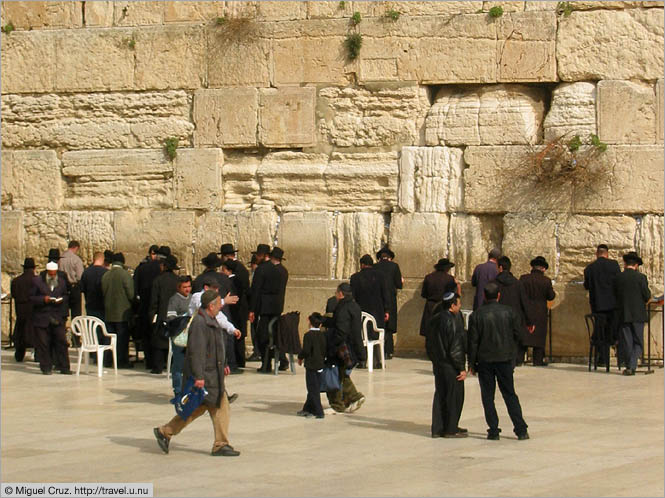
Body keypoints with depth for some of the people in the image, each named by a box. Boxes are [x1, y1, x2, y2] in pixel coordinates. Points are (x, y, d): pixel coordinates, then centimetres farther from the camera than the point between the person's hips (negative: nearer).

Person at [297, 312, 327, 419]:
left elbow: (306, 350, -19)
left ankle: (319, 412, -5)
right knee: (314, 389, 15)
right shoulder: (323, 335, 4)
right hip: (321, 365, 7)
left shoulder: (308, 335, -14)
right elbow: (326, 350, 8)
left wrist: (300, 357, -2)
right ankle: (307, 409, 24)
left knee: (313, 390, -2)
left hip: (311, 366, -7)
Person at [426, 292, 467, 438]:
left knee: (440, 395, 14)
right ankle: (451, 429, 7)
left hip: (438, 364, 8)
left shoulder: (433, 320, 7)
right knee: (454, 397, 2)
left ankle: (437, 428, 16)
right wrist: (462, 368, -13)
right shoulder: (454, 322, -18)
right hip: (451, 366, -8)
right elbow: (456, 348, -19)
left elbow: (428, 344, 14)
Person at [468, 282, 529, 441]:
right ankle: (521, 430, 5)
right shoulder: (509, 312, -3)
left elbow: (473, 341, -5)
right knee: (510, 394, 9)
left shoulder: (477, 315, -7)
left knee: (487, 396, 6)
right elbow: (517, 334, 3)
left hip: (484, 360, -2)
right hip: (505, 359, 2)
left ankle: (493, 431, 3)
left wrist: (471, 363, 2)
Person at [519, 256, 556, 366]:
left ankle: (518, 358, 3)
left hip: (526, 311, 1)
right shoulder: (546, 281, -8)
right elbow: (550, 296, -1)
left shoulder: (523, 279, -5)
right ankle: (538, 360, 7)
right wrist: (554, 293, 19)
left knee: (522, 335, 7)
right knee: (539, 335, 6)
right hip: (540, 313, -1)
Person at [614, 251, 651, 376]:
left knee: (626, 342, 9)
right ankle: (632, 366, -9)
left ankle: (629, 366, 11)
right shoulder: (641, 277, -8)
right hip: (638, 314, -2)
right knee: (638, 341, 4)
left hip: (623, 314, 2)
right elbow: (647, 296, -7)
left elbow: (615, 296, 4)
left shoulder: (618, 278, -1)